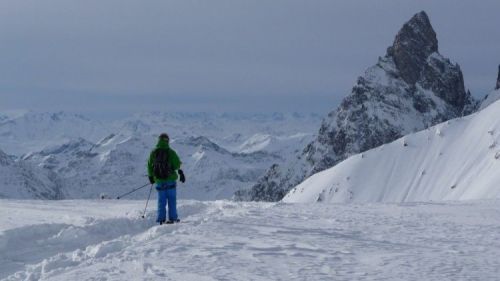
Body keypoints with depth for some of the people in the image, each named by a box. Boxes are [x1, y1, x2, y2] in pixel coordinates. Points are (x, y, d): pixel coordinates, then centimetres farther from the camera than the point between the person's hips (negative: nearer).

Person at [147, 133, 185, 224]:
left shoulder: (153, 152, 2)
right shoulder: (171, 152, -7)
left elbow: (149, 165, 7)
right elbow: (177, 164, -6)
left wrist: (151, 176, 18)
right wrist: (180, 173, 11)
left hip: (159, 180, 3)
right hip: (170, 179, -3)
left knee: (161, 200, 8)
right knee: (172, 199, 6)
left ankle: (161, 218, 4)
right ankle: (172, 218, 5)